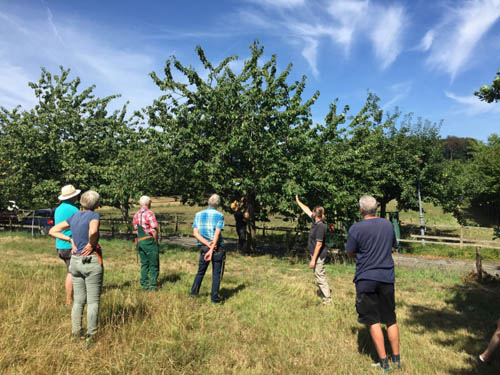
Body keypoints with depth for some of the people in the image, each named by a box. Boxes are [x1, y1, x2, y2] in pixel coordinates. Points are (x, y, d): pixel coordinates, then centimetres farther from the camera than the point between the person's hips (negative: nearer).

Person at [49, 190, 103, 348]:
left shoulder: (74, 217, 7)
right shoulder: (94, 216, -13)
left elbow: (52, 231, 10)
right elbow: (93, 231, -35)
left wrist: (70, 240, 4)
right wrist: (91, 245, -16)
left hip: (75, 261, 6)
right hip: (91, 261, -6)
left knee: (79, 300, 18)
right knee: (93, 301, 4)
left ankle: (75, 332, 26)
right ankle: (90, 337, 8)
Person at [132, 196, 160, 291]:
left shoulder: (136, 215, 11)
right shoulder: (149, 213, -12)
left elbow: (136, 229, 14)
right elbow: (154, 230, -15)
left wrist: (140, 238, 16)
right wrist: (156, 241, -4)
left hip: (139, 241, 7)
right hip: (149, 240, -7)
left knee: (144, 263, 14)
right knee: (153, 264, 2)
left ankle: (144, 284, 16)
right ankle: (153, 285, 4)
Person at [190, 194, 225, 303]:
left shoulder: (198, 215, 5)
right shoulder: (219, 216, -5)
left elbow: (195, 233, -4)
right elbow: (217, 234, -15)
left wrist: (207, 243, -12)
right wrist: (212, 250, -19)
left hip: (203, 248, 3)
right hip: (218, 249, -3)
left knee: (200, 272, 19)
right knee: (216, 273, 7)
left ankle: (193, 293, 23)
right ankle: (214, 297, 10)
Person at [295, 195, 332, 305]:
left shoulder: (320, 226, -23)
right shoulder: (315, 221, 2)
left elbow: (319, 244, -24)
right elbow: (307, 210, 18)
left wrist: (313, 260, -22)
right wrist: (298, 201, 26)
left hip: (318, 255, -10)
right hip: (315, 254, 10)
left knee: (320, 277, -3)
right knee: (319, 276, 17)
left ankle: (328, 300, 5)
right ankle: (325, 294, 28)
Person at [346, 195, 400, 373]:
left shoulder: (356, 228, -14)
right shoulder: (388, 224, 1)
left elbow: (350, 253, -4)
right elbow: (393, 246, 15)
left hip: (366, 279, -4)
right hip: (387, 278, 4)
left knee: (373, 321, 6)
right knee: (391, 319, 15)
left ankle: (384, 362, 12)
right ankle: (396, 359, 26)